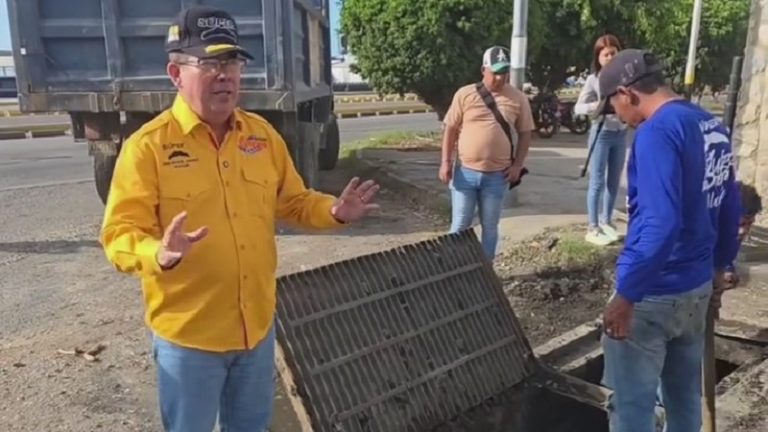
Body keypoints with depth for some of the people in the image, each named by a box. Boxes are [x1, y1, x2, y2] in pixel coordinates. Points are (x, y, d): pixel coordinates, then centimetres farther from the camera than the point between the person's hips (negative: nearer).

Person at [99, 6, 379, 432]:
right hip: (188, 333, -4)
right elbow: (120, 233, -17)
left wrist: (334, 211, -9)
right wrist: (160, 255, -38)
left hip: (258, 324, 5)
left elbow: (292, 201, 10)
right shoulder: (148, 145, -15)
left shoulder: (262, 134, 2)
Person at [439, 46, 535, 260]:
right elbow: (451, 129, 2)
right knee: (460, 225, 6)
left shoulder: (518, 99, 1)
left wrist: (518, 164, -2)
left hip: (497, 175, 1)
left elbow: (525, 133, 7)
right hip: (465, 172, 0)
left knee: (490, 226, 11)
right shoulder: (465, 94, -1)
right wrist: (446, 161, -4)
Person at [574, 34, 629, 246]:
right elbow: (578, 107, -10)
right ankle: (593, 228, 5)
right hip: (602, 133, -4)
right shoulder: (594, 79, -6)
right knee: (597, 182, -2)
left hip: (621, 134, 4)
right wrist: (598, 105, -27)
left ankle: (606, 222, 26)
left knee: (614, 182, 12)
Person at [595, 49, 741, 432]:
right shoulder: (713, 126, 6)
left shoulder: (657, 132, -21)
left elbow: (660, 224, -29)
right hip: (697, 287, 9)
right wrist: (720, 263, 26)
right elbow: (730, 207, 14)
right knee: (685, 396, 22)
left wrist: (625, 295, -25)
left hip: (654, 294, -9)